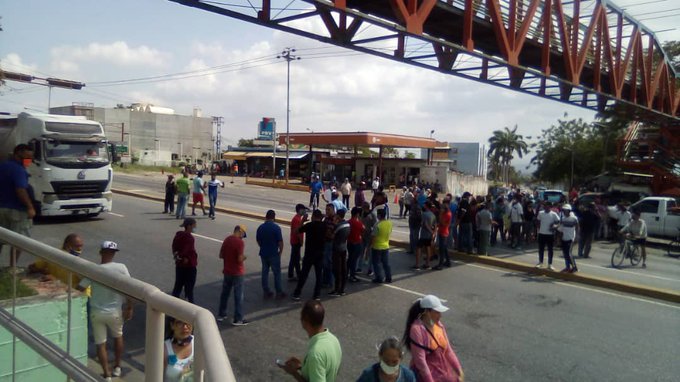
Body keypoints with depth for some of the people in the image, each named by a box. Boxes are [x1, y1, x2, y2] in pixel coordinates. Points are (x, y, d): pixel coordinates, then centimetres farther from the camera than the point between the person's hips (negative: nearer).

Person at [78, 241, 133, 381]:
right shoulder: (121, 268, -14)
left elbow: (80, 288, -12)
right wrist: (129, 308, -1)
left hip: (97, 312, -1)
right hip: (115, 311, 1)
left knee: (100, 343, 13)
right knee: (118, 336, 26)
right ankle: (117, 368, 36)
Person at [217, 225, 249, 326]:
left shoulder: (226, 240, 4)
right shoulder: (240, 242, -20)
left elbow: (221, 255, 10)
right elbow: (240, 259, -24)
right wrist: (244, 257, -4)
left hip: (227, 272, 7)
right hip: (237, 273, -7)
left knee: (224, 294, 19)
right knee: (238, 296, 2)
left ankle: (221, 315, 29)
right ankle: (238, 319, 7)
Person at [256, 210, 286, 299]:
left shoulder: (260, 227, -1)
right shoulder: (276, 227, -15)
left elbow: (258, 241, 8)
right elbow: (280, 241, -14)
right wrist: (281, 251, 1)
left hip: (263, 253, 4)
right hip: (274, 254, -4)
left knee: (265, 272, 12)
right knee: (277, 273, 5)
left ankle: (266, 292, 17)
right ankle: (279, 293, 9)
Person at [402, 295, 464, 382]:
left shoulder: (438, 324, -1)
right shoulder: (417, 329, -22)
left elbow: (448, 349, 5)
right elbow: (420, 360, -22)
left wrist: (459, 370, 4)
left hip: (442, 373, 7)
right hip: (425, 374, -7)